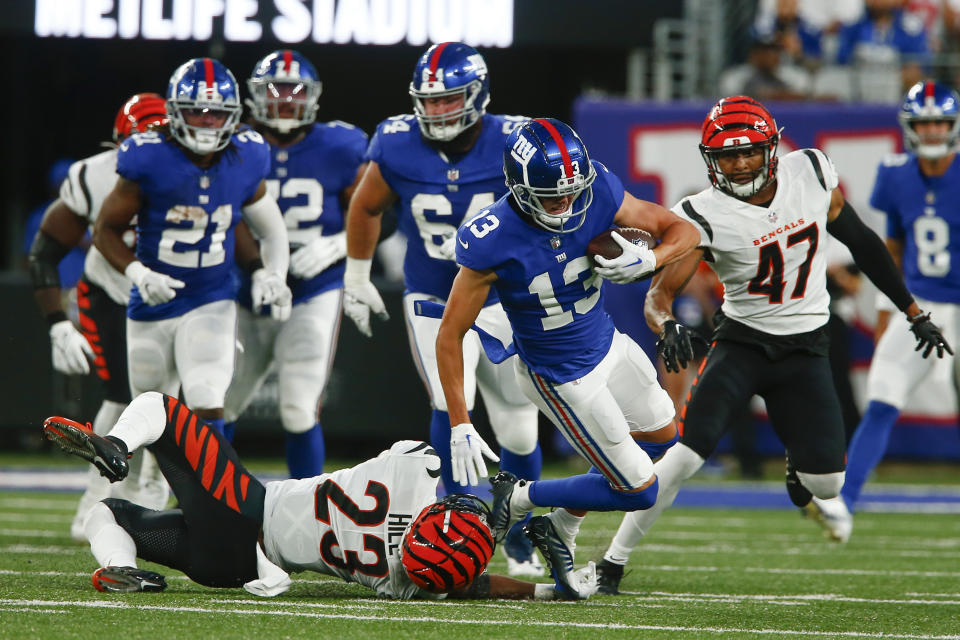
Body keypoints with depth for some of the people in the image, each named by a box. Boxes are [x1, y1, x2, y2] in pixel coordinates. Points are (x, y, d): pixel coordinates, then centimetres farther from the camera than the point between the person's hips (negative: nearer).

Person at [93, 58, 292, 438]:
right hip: (152, 305, 0)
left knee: (207, 404, -21)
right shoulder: (149, 161, -15)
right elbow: (106, 231, -7)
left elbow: (270, 228, 12)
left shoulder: (244, 161, -6)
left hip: (212, 304, 0)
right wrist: (138, 274, -23)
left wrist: (274, 275, -4)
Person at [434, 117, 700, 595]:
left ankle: (562, 527, 36)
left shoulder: (596, 193, -21)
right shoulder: (493, 242, -33)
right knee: (639, 491, 0)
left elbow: (683, 231, -10)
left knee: (661, 435, 27)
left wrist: (647, 261, -33)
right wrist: (460, 427, -24)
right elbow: (450, 335, -23)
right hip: (561, 377, -6)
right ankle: (516, 500, 16)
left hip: (606, 344, 7)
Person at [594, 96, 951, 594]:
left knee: (825, 485, -6)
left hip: (805, 348, 3)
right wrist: (667, 326, -45)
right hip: (741, 342, -3)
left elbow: (860, 242, 7)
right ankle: (611, 563, -13)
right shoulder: (705, 216, -16)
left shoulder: (811, 172, -6)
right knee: (689, 452, -24)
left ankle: (799, 458, 34)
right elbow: (658, 294, -20)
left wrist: (913, 312, 14)